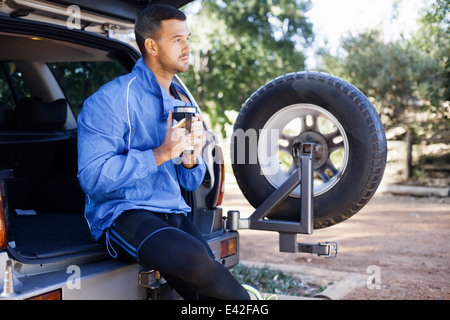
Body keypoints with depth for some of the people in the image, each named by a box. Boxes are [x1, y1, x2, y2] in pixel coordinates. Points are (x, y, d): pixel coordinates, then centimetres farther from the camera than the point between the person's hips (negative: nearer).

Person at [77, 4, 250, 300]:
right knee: (194, 258, -31)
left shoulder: (183, 104, 16)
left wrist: (191, 159, -5)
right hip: (122, 214, -6)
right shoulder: (114, 99, -8)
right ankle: (243, 296, -5)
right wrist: (160, 154, -19)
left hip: (173, 214, 6)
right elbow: (92, 178, -17)